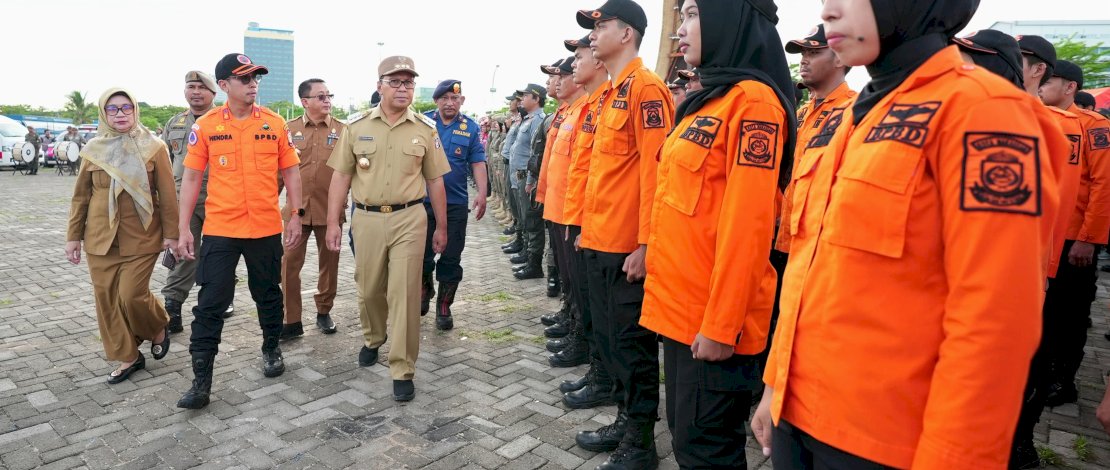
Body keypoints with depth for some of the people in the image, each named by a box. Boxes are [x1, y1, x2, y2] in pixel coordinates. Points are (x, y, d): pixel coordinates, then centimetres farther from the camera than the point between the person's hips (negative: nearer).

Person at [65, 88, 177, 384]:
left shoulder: (153, 148, -4)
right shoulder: (92, 150, 5)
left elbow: (167, 195, -3)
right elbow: (80, 197, 10)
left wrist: (170, 233, -4)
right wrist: (73, 236, 9)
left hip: (141, 238, -4)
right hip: (101, 238, 4)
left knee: (132, 296, -8)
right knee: (106, 299, 5)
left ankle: (158, 329, 23)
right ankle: (128, 357, 19)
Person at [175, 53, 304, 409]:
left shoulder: (274, 123, 2)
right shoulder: (206, 126, -1)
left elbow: (290, 171, 7)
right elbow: (191, 177, 2)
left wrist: (296, 215, 1)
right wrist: (184, 229, -1)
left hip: (266, 228, 1)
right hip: (219, 229, -1)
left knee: (268, 296, 16)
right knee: (210, 305, 1)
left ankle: (271, 350, 38)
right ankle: (201, 381, 9)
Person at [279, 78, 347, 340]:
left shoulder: (342, 131, 2)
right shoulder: (288, 130, 5)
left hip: (330, 210, 0)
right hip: (296, 209, 1)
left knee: (329, 262, 10)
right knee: (289, 264, 0)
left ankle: (324, 312, 28)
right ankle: (291, 320, 11)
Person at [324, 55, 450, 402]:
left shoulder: (425, 129, 2)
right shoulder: (356, 126, 3)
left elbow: (435, 181, 7)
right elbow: (341, 177, 4)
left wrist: (441, 227, 8)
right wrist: (333, 223, 0)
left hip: (409, 219, -1)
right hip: (366, 219, 2)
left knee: (404, 293, -3)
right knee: (369, 289, 15)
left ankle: (402, 370, 6)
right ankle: (372, 339, 44)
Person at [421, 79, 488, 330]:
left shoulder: (470, 128, 4)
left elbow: (478, 162, 2)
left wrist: (482, 193, -9)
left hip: (456, 203, 0)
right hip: (423, 200, 0)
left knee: (451, 258, 5)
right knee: (422, 254, 8)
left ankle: (444, 306, 19)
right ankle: (425, 289, 37)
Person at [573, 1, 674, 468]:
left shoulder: (645, 87, -11)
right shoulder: (610, 92, 17)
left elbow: (654, 168, -18)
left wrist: (645, 243, -21)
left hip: (628, 245, -9)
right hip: (599, 240, 9)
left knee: (632, 343, 2)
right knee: (609, 337, 17)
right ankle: (625, 421, 33)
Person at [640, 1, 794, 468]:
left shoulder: (753, 100, -13)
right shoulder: (705, 102, 15)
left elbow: (746, 223, -20)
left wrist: (721, 323, -20)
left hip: (711, 316, -9)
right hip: (679, 305, 9)